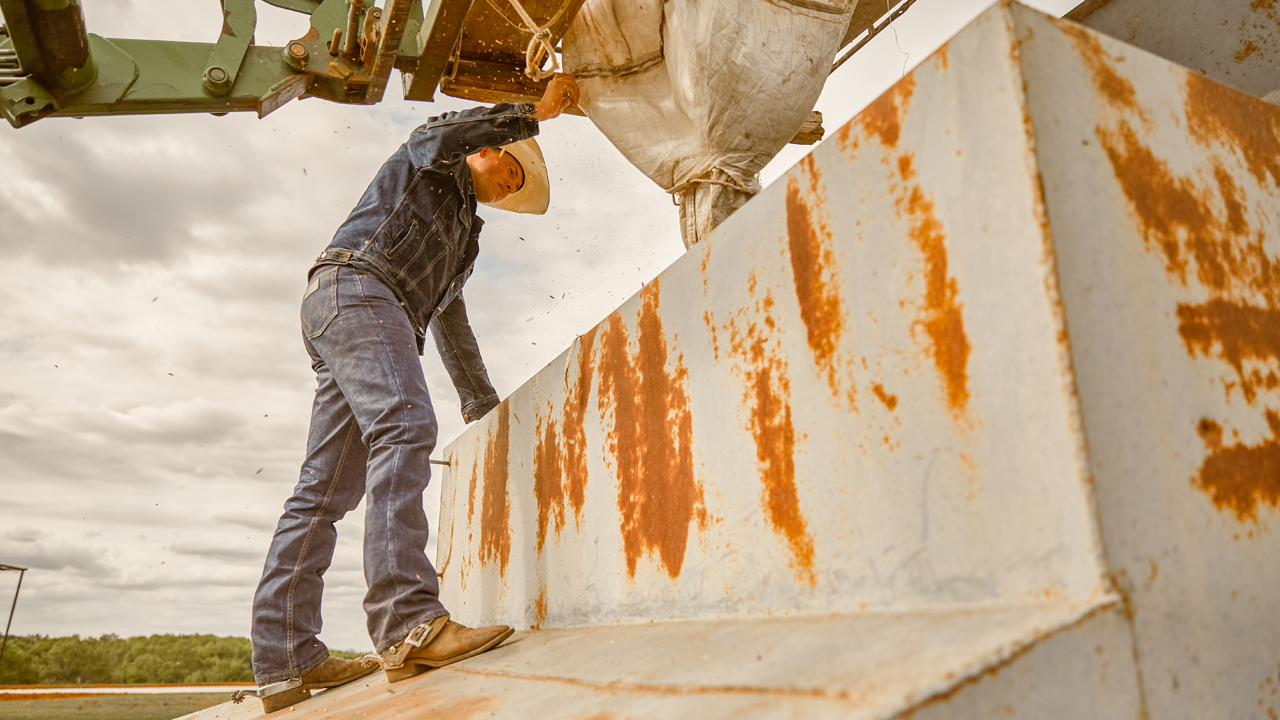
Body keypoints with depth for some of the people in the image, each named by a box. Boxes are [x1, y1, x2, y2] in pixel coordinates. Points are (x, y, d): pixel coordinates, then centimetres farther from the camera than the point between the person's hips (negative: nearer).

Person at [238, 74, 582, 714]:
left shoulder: (463, 236, 36)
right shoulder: (427, 163, 18)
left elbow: (450, 327, 37)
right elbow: (444, 133, -9)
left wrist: (483, 405, 38)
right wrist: (533, 112, -4)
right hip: (354, 284, -9)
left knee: (326, 491, -2)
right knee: (404, 427, -29)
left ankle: (286, 662, -5)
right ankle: (408, 620, -41)